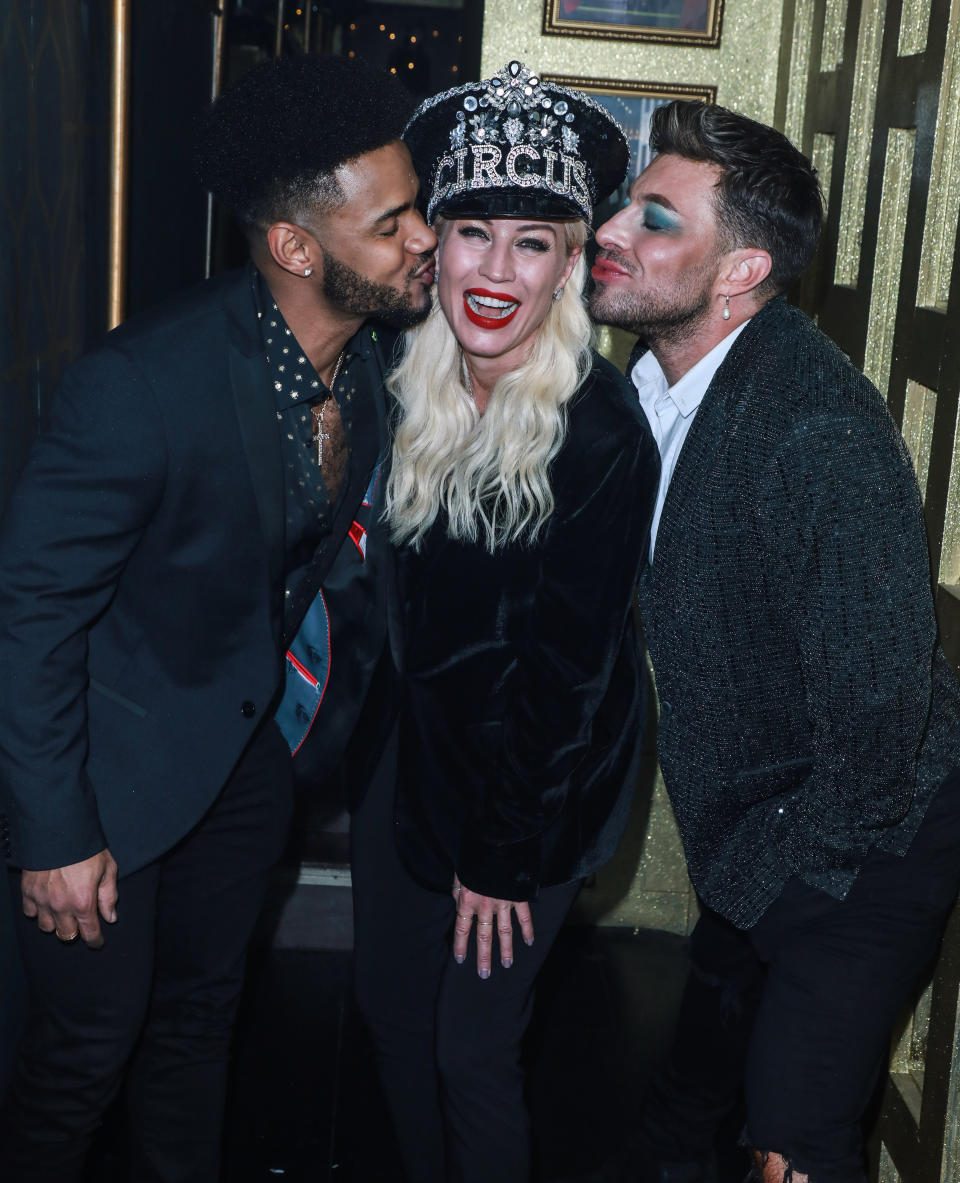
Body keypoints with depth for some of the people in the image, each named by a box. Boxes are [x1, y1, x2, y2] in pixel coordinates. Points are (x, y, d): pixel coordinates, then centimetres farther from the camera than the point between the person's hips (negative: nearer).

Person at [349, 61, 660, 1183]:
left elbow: (566, 667, -18)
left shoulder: (602, 431, -22)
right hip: (414, 742, 6)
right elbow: (400, 598, 7)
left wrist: (504, 851, -13)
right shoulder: (411, 392, -4)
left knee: (471, 1047, 7)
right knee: (387, 1003, 19)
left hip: (538, 786, -6)